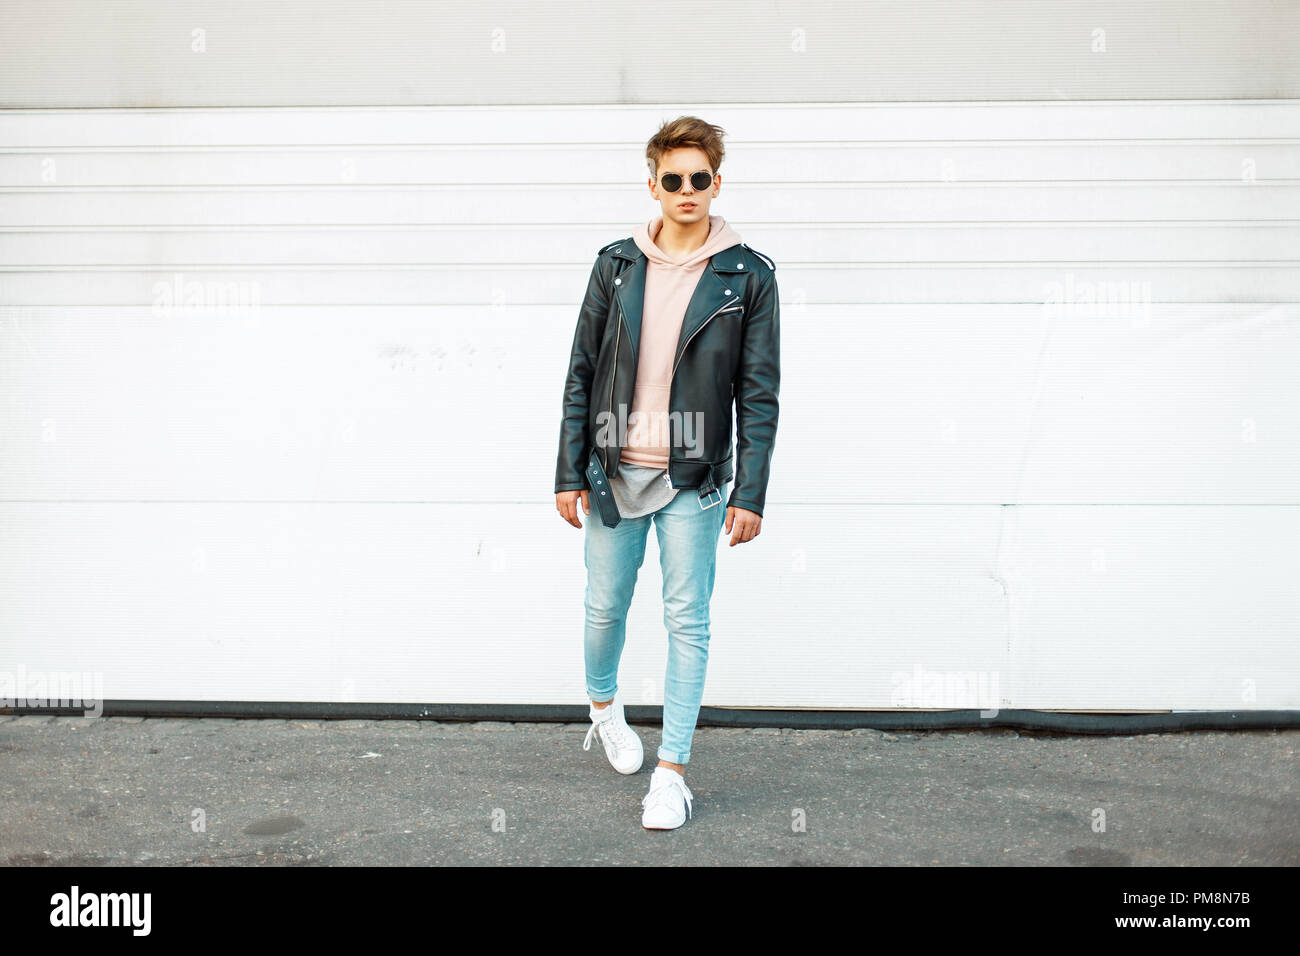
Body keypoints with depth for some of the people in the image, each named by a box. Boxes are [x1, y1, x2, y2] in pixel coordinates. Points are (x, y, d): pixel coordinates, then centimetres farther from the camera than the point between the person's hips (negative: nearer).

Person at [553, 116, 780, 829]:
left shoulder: (748, 277, -1)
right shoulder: (616, 265, 3)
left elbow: (759, 394, -2)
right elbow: (581, 374, 5)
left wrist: (750, 494, -7)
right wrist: (569, 474, 1)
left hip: (694, 479, -2)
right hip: (614, 474, 2)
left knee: (686, 621, 2)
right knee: (605, 609, 13)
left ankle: (672, 771, 14)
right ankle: (604, 704, 44)